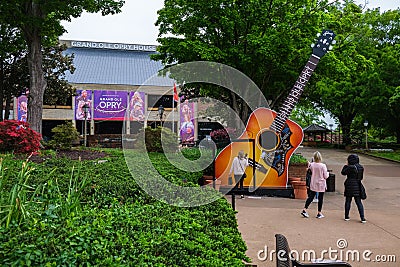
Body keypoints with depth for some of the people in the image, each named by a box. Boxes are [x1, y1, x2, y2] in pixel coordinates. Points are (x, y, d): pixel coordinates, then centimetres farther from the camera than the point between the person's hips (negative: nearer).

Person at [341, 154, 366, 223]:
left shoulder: (350, 167, -15)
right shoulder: (361, 167, 2)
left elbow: (343, 172, -2)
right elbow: (361, 177, 11)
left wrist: (346, 165, 4)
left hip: (349, 186, -4)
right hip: (357, 186, 4)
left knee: (348, 201, 8)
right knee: (359, 202, 8)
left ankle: (346, 216, 15)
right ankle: (362, 218, 2)